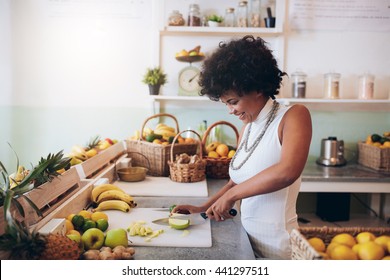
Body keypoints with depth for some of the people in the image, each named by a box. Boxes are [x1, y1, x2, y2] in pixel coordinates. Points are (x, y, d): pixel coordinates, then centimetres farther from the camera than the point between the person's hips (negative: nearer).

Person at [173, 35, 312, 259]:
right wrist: (203, 208, 5)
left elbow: (288, 171, -30)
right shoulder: (247, 128, 7)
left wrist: (230, 195, -23)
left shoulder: (294, 115, -14)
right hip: (247, 236, 7)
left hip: (274, 243, -6)